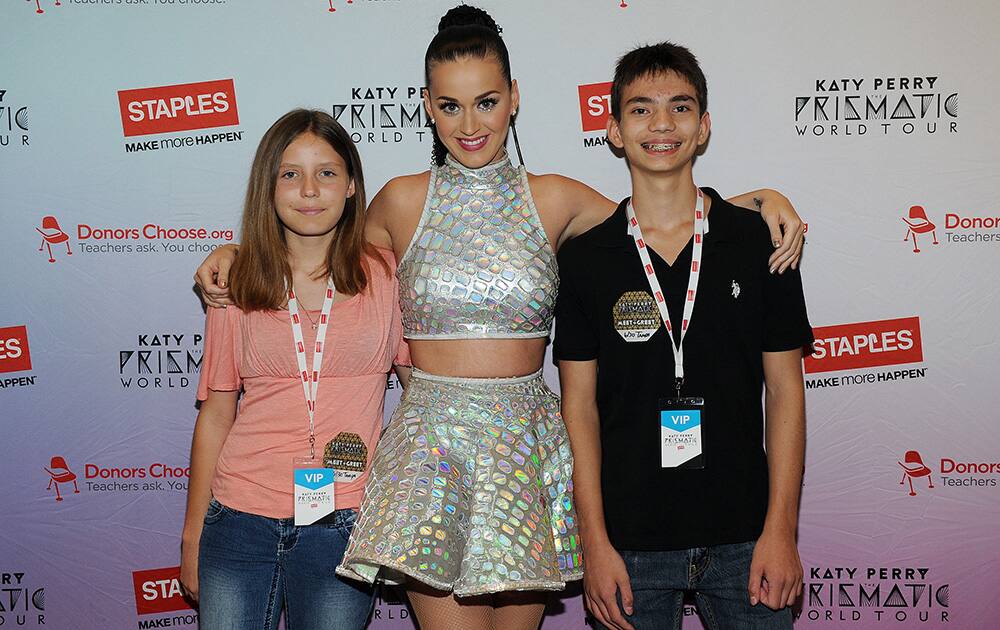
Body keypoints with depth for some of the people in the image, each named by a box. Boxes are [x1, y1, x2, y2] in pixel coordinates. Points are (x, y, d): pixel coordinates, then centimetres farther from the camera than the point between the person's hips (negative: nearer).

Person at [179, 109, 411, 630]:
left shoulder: (385, 275, 2)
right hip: (240, 520, 1)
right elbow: (215, 414, 8)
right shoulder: (237, 287, 5)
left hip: (342, 526, -1)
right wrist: (193, 532, 10)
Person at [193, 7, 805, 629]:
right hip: (433, 444, -1)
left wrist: (762, 197, 0)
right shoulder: (403, 200, 3)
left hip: (529, 447, 1)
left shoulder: (552, 199, 4)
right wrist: (239, 251, 10)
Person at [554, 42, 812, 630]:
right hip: (632, 541, 0)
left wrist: (781, 531, -5)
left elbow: (784, 390, 1)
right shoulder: (584, 258, -1)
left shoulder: (758, 242, -1)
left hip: (743, 537, 0)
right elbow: (580, 403, 0)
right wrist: (595, 542, -5)